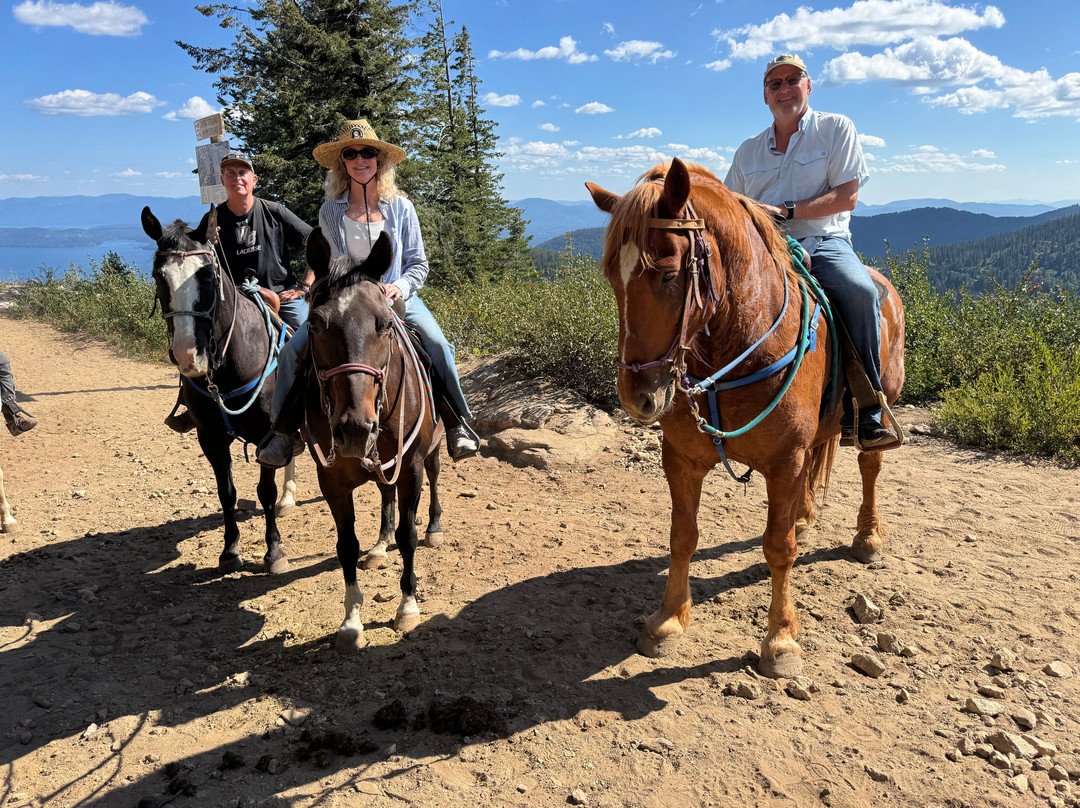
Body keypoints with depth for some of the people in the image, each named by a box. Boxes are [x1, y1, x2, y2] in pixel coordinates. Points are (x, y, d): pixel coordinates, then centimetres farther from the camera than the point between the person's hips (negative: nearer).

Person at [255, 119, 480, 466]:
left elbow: (418, 263, 4)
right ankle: (282, 431, -2)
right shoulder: (330, 212, 2)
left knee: (438, 345, -26)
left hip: (396, 297, -1)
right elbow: (324, 267, 7)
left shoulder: (400, 207, 1)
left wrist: (400, 286, -16)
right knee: (292, 350, -17)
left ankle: (457, 423, -9)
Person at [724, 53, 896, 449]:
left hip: (824, 243, -2)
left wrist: (786, 210, -12)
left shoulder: (837, 128, 10)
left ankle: (866, 413, -25)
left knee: (861, 292, -33)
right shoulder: (748, 150, 19)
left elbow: (847, 196, -2)